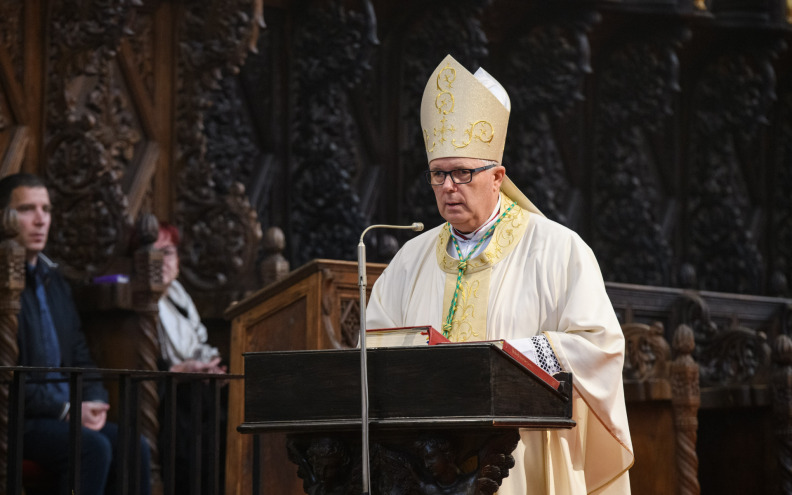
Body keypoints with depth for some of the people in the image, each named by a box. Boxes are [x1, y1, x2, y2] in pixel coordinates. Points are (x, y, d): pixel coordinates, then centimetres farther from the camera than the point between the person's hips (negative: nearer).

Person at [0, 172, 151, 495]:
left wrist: (94, 402, 1)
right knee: (93, 447, -30)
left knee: (132, 446, -18)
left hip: (65, 415, 7)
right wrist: (65, 409, -15)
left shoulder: (55, 283, 20)